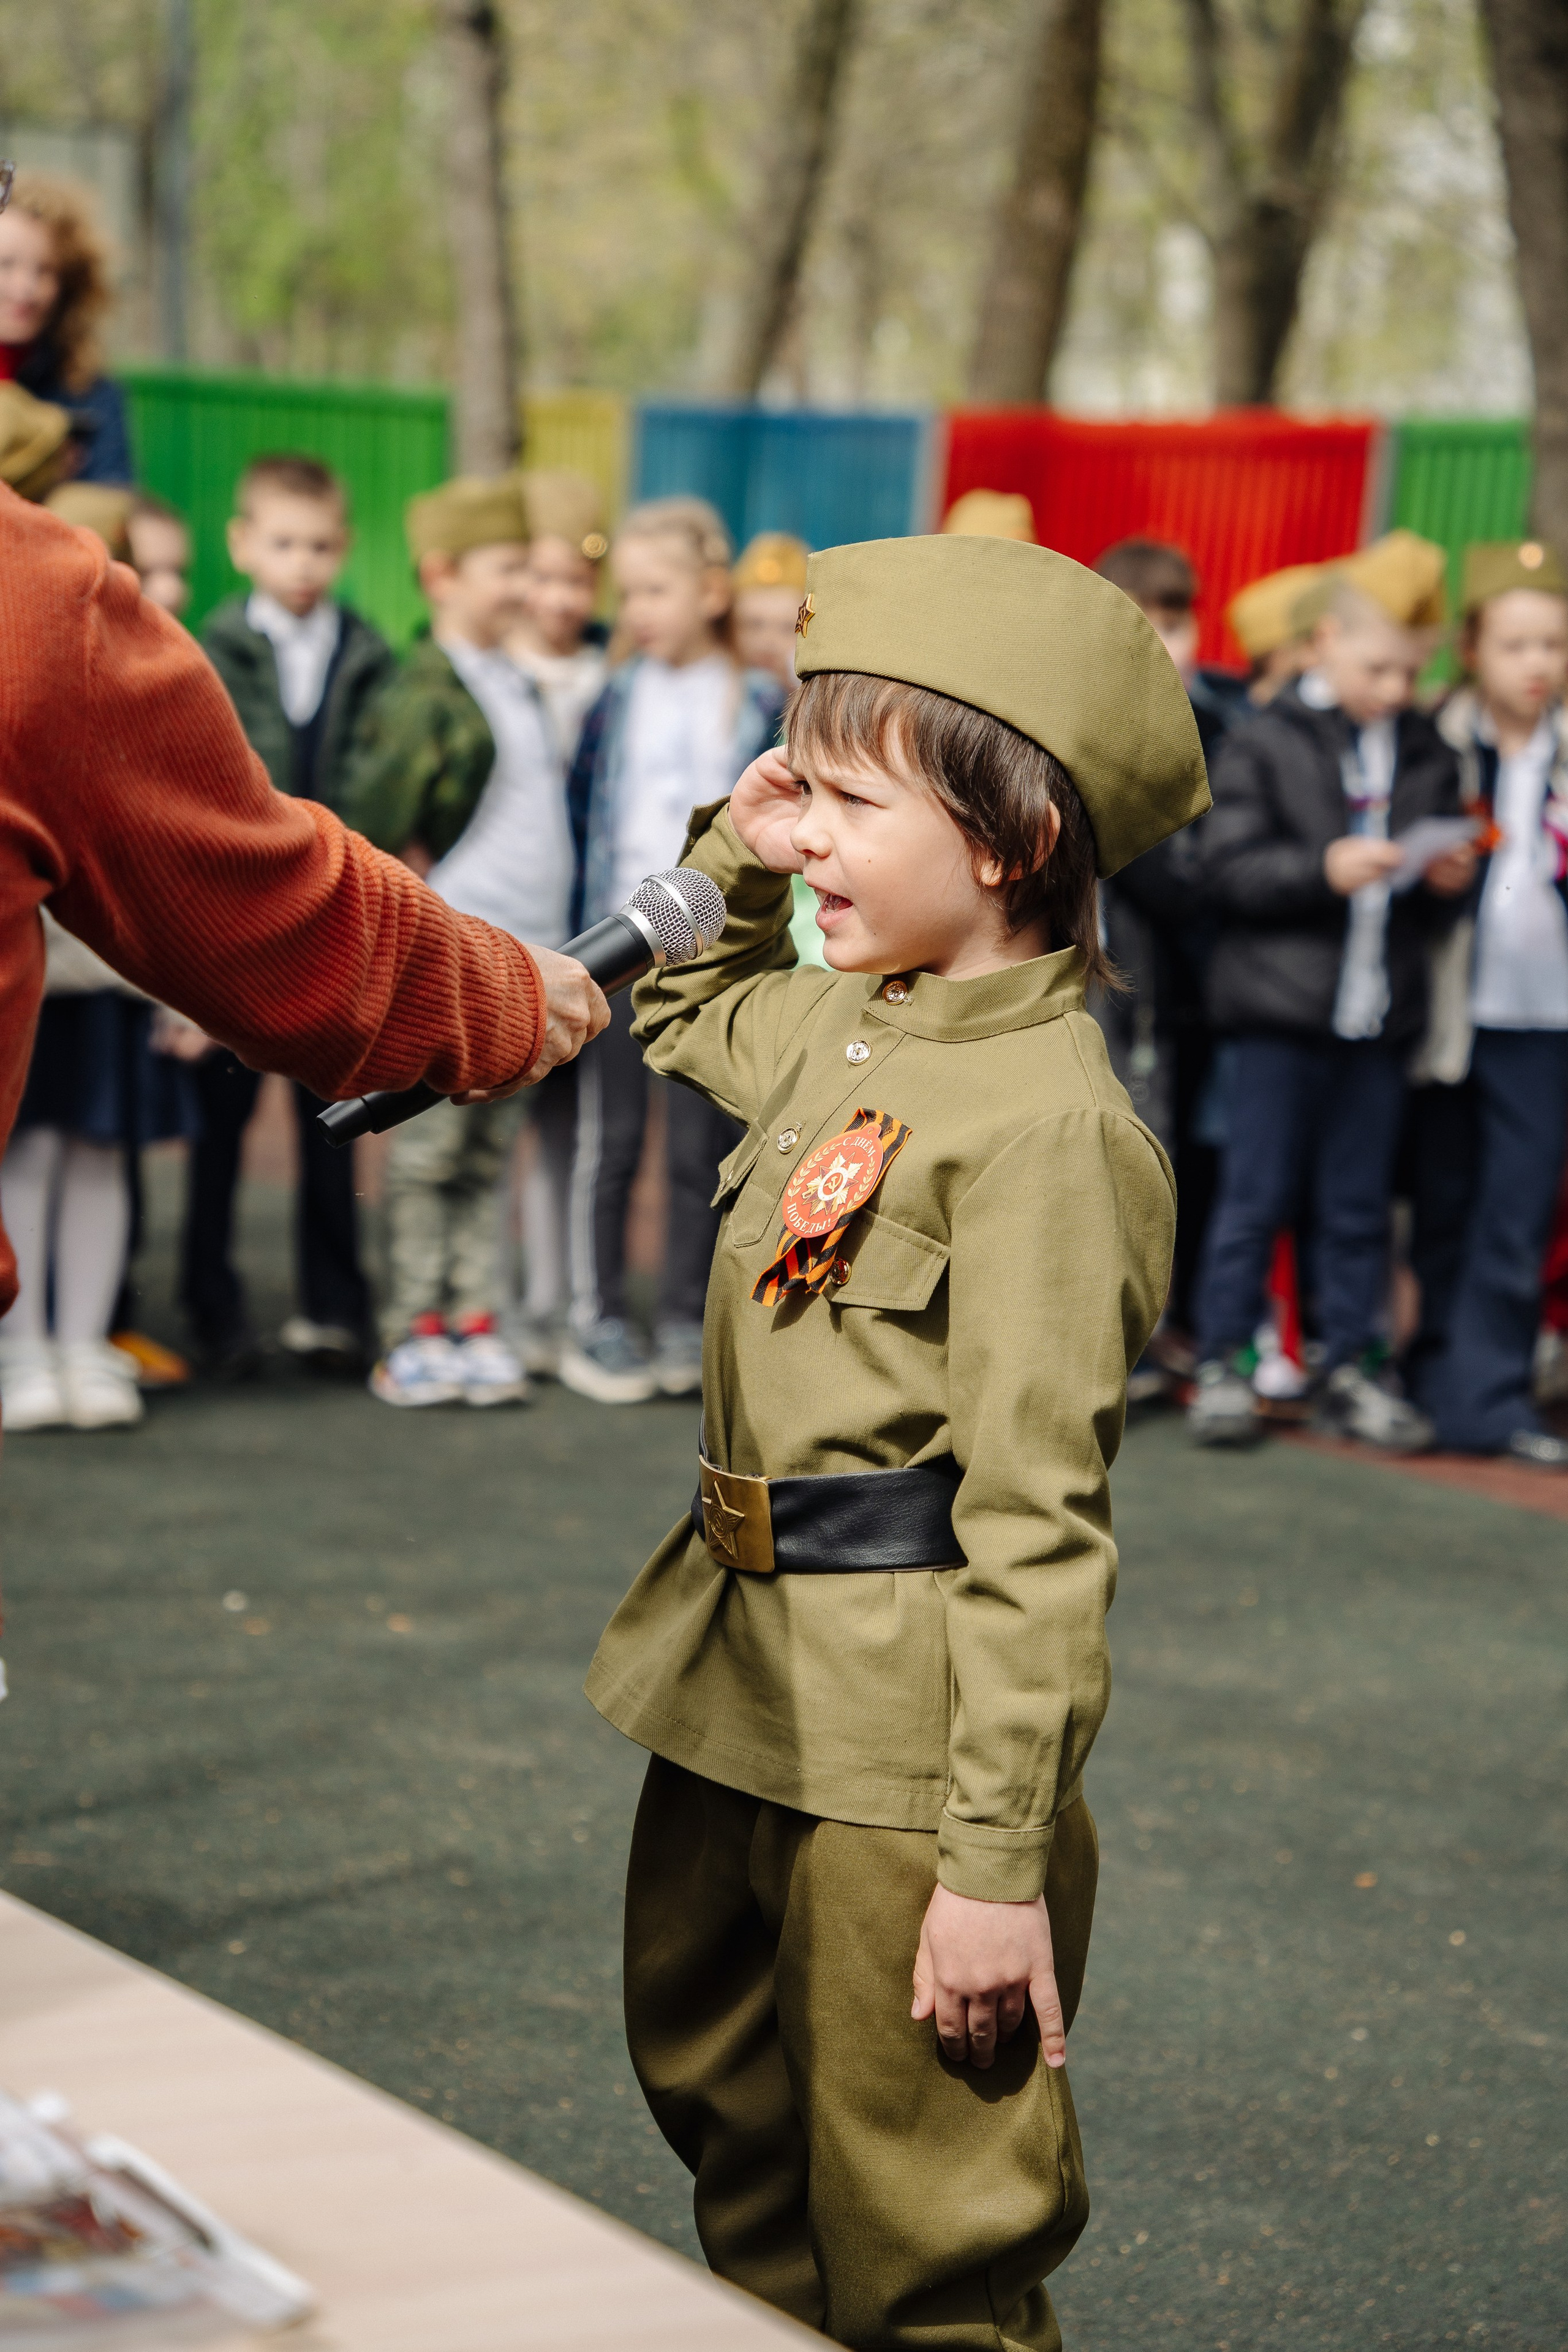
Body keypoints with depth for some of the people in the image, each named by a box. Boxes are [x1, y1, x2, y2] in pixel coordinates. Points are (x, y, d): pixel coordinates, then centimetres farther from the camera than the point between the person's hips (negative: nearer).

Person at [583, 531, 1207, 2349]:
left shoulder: (1043, 1121, -20)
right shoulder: (842, 1029, 7)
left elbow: (1037, 1518, -22)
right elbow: (687, 1018, 33)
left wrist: (1000, 1859, -22)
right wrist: (731, 856, 13)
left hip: (908, 1733, -9)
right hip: (751, 1675, 9)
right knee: (723, 2109, 25)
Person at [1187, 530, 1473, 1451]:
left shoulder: (1428, 754, 12)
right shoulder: (1266, 743, -1)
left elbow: (1439, 911, 18)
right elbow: (1229, 870, -8)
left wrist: (1450, 880, -4)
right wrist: (1324, 868, -19)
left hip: (1380, 1017, 4)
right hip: (1281, 1008, -4)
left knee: (1360, 1205, 9)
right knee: (1256, 1197, 1)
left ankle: (1352, 1368, 17)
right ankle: (1224, 1364, 10)